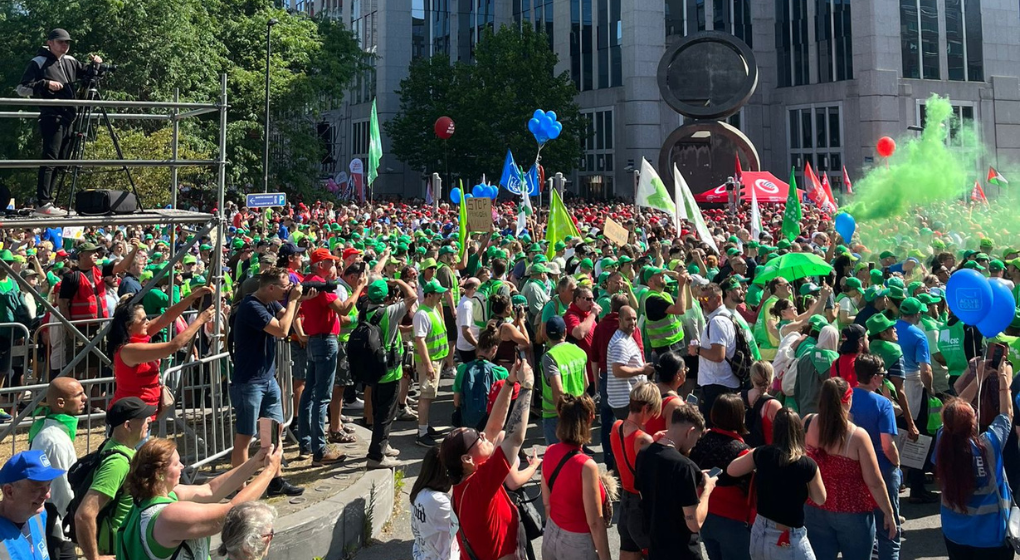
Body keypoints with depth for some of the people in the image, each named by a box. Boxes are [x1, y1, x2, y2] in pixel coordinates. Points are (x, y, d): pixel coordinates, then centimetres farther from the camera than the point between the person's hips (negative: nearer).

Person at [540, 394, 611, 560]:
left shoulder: (550, 452, -7)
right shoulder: (586, 466, -26)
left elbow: (546, 503, 6)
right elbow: (595, 523, -19)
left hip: (550, 537, 6)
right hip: (577, 544, -6)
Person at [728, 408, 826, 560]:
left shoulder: (762, 454, -8)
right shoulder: (808, 465, -16)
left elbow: (731, 470, 8)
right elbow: (821, 499, 1)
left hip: (759, 534, 4)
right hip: (788, 540, -4)